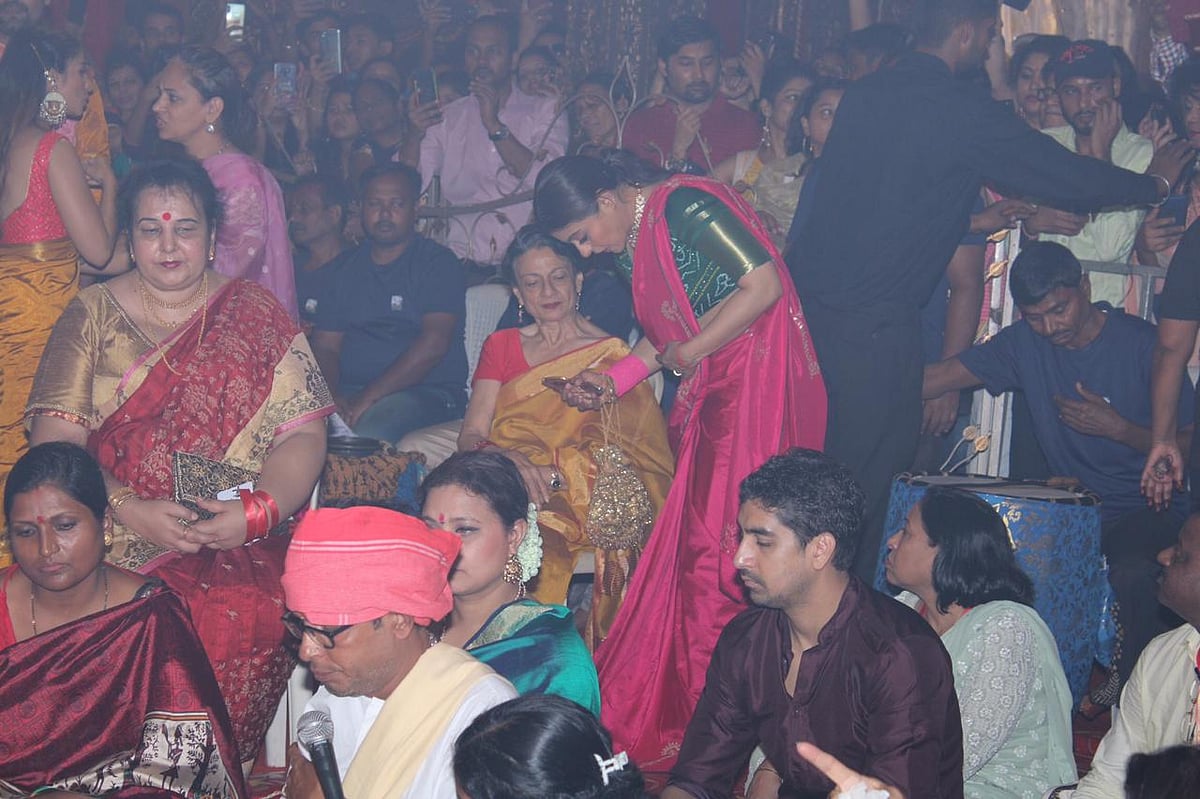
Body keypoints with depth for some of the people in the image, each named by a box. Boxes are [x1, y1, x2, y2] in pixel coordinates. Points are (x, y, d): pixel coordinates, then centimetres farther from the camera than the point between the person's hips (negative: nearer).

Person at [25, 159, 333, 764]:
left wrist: (258, 510, -15)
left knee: (243, 620, -32)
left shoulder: (255, 316, 11)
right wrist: (131, 511, -14)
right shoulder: (92, 316, 11)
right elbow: (54, 440, 1)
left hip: (243, 548, 0)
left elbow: (303, 432, 4)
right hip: (118, 547, 0)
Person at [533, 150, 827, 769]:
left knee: (729, 540, -9)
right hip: (708, 396, 9)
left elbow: (764, 284, -21)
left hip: (759, 382, -9)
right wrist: (609, 381, 7)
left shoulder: (683, 206, -14)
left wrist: (688, 353, -13)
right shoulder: (631, 247, 14)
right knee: (695, 541, 8)